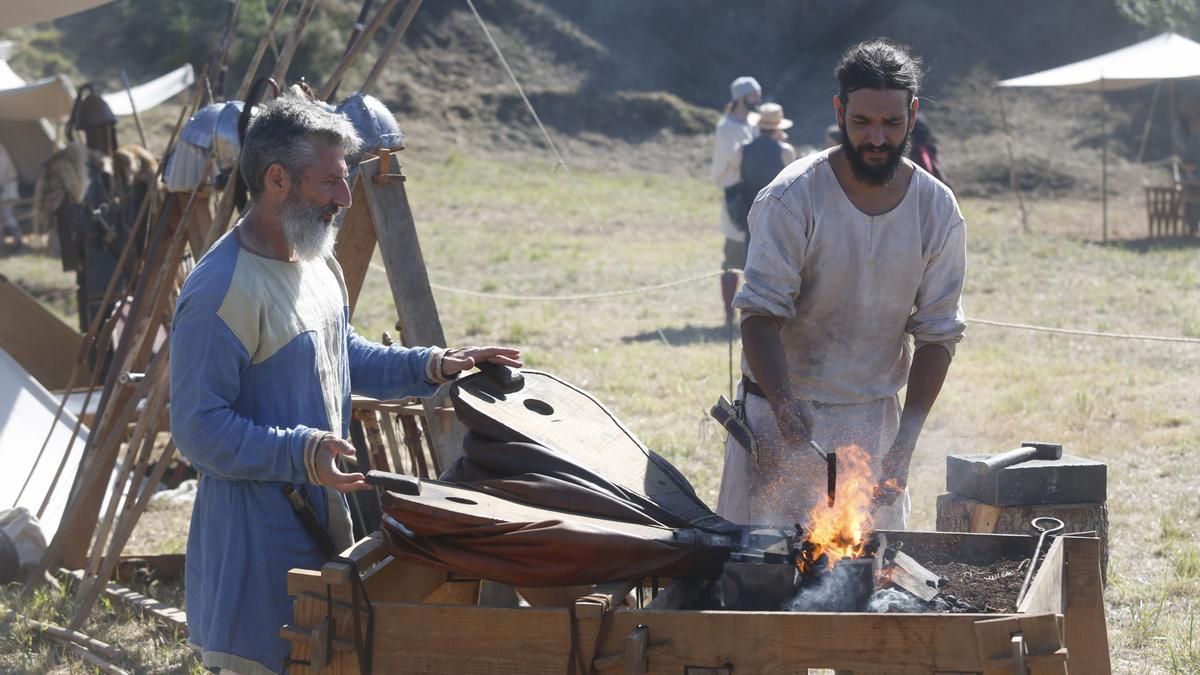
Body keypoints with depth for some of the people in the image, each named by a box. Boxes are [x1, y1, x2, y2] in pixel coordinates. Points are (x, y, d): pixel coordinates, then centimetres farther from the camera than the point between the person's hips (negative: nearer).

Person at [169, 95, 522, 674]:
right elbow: (198, 427, -23)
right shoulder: (220, 291, -22)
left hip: (322, 516, 9)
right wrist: (300, 452, -33)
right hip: (256, 533, -9)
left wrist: (433, 366, 12)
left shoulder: (318, 263, 9)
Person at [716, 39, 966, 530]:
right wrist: (784, 405, -33)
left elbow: (937, 333, 0)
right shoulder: (792, 199, -13)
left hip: (873, 417, 3)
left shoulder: (938, 212, -3)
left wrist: (905, 441, -10)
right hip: (783, 410, -3)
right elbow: (760, 315, -16)